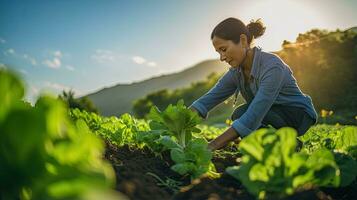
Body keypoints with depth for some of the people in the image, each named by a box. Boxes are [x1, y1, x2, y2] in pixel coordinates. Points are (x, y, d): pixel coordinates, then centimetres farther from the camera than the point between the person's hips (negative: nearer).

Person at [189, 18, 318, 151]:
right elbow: (209, 98, -15)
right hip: (272, 115, 8)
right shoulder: (236, 72, -8)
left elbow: (253, 117, -38)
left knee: (241, 114, -27)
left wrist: (211, 146, -41)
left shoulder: (272, 67, -31)